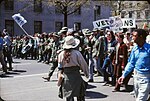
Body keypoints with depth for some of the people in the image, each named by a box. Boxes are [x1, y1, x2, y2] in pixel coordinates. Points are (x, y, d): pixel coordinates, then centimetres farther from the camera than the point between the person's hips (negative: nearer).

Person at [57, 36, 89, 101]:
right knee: (80, 95, 10)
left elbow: (60, 67, 7)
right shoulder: (76, 53, -10)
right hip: (75, 75, -3)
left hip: (66, 76, 4)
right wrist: (87, 74, 11)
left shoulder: (61, 54, 1)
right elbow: (83, 64, -2)